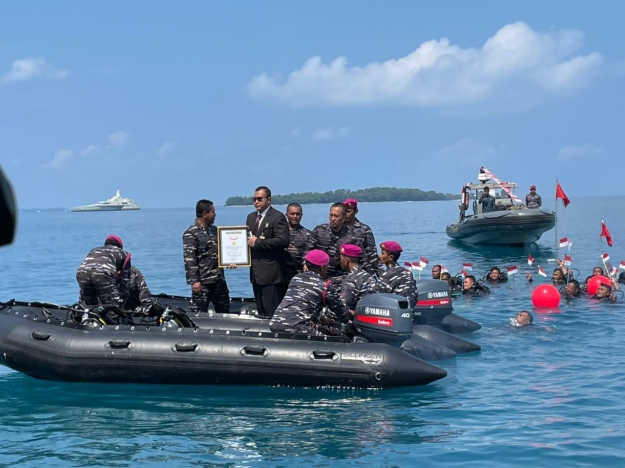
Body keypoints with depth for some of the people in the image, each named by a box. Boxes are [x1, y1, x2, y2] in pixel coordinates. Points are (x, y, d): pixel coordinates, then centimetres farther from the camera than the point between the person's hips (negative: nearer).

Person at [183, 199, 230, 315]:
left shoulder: (214, 229, 12)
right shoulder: (191, 234, -11)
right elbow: (189, 259, -16)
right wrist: (194, 281, -21)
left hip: (219, 279, 8)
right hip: (202, 282, -8)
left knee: (224, 312, 14)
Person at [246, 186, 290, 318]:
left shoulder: (277, 217, -8)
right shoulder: (251, 217, 18)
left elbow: (283, 241, -19)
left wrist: (257, 242, -17)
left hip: (271, 273, -8)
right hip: (256, 272, 8)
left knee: (272, 313, -8)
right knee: (261, 313, 11)